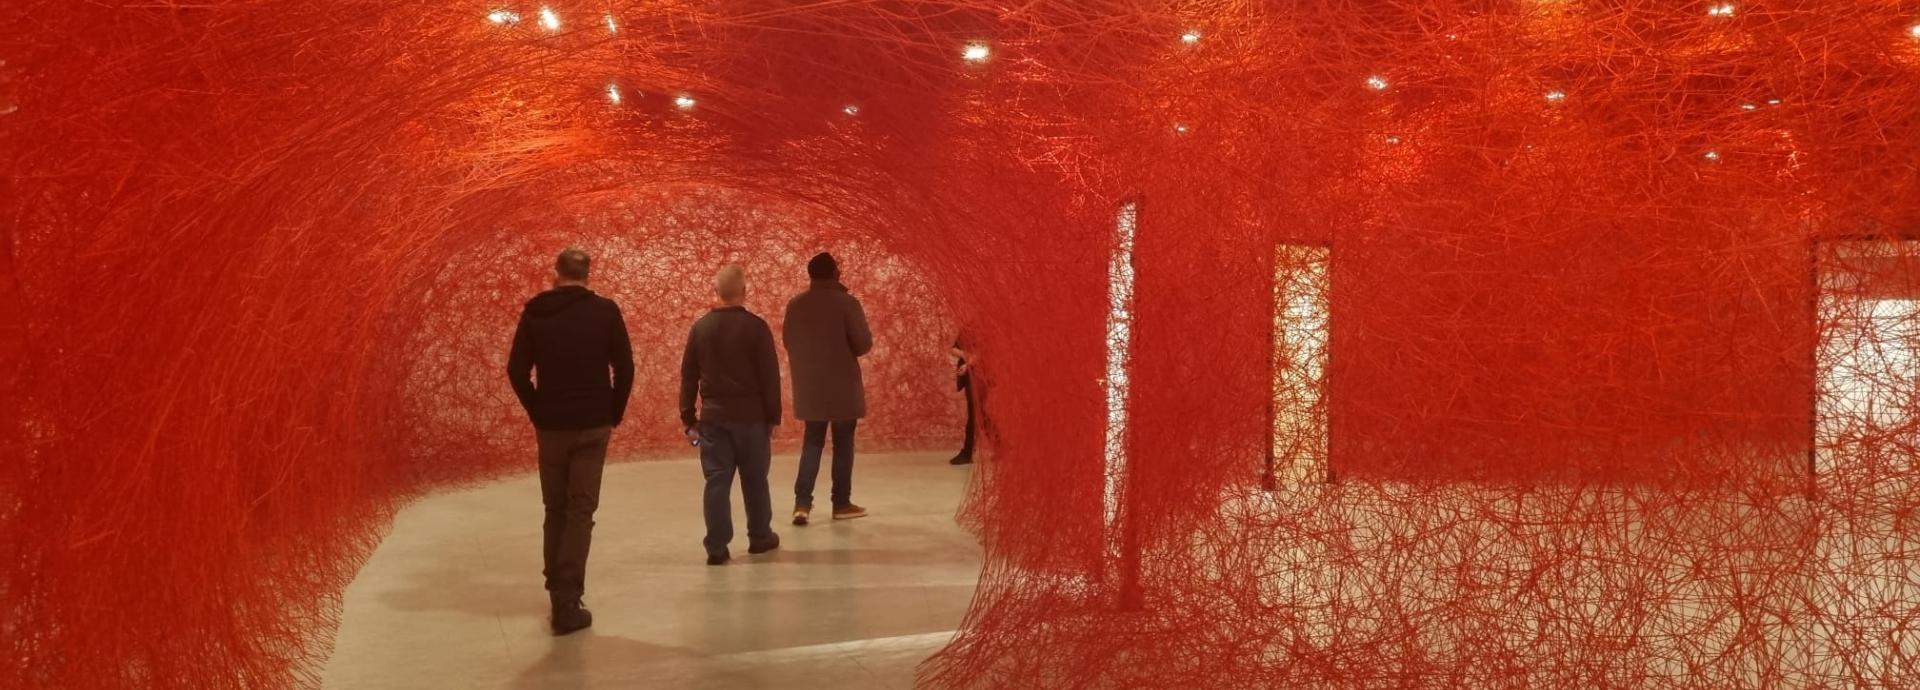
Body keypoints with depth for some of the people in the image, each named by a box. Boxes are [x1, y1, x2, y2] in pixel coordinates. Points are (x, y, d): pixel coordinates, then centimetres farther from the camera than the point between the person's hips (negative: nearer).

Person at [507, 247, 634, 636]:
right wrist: (614, 415, 7)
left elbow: (517, 371, -2)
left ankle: (558, 592, 18)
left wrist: (537, 413, 9)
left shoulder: (534, 313, 1)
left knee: (555, 510, 14)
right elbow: (624, 368, -5)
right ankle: (568, 603, -4)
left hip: (550, 426, 2)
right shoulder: (605, 311, -3)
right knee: (580, 510, 0)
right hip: (592, 425, -2)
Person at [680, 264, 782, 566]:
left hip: (713, 416, 2)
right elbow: (770, 375, -7)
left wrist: (688, 418, 11)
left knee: (717, 480, 2)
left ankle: (717, 547, -2)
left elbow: (688, 376, 5)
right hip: (750, 415, -2)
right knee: (755, 479, 12)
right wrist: (773, 416, 2)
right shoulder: (756, 327, -7)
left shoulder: (700, 327, 3)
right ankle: (760, 537, 25)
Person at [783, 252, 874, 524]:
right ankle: (841, 503, 12)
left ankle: (802, 503, 3)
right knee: (843, 444, 7)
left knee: (812, 443, 12)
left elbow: (788, 341, 10)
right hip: (842, 385, -4)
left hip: (809, 386, 4)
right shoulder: (846, 303, -12)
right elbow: (864, 343, -12)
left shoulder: (795, 305, 2)